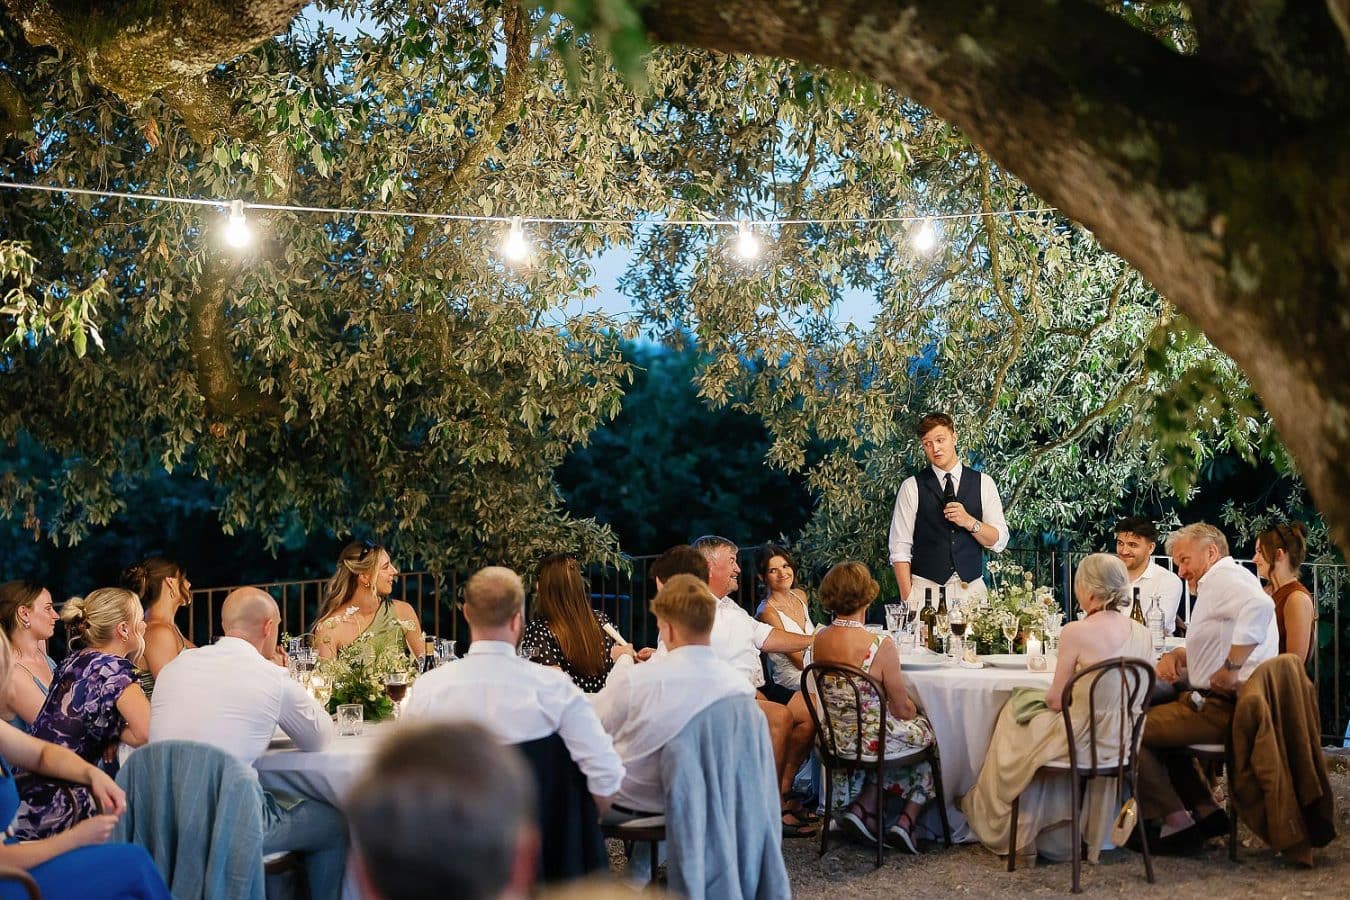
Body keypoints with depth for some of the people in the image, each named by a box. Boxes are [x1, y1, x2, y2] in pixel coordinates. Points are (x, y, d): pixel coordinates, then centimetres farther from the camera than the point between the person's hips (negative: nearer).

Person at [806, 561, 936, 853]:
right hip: (874, 739, -6)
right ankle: (906, 821, 22)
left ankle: (863, 806, 21)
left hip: (837, 739, 6)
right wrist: (914, 708, 10)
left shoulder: (818, 640, -7)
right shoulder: (880, 645, -25)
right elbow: (902, 709, -15)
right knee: (930, 733, 24)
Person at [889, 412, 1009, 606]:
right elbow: (900, 549, -1)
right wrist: (907, 598, -11)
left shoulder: (983, 484, 8)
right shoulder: (912, 487, 2)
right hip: (925, 588, -1)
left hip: (972, 588, 2)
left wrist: (969, 522, -13)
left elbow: (999, 541, 5)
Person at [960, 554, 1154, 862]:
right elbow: (1139, 697, 8)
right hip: (1123, 741, 6)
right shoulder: (1144, 635, -4)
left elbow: (1056, 700, -14)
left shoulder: (1076, 632, -21)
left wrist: (1047, 696, 10)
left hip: (1083, 741, -5)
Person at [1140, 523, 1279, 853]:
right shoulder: (1224, 582, 21)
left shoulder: (1222, 577, -13)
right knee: (1159, 721, 29)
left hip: (1222, 709, -11)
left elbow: (1260, 606, -36)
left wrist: (1231, 668, -31)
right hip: (1226, 705, 11)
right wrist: (1175, 655, 8)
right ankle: (1205, 811, 19)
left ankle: (1176, 822, -1)